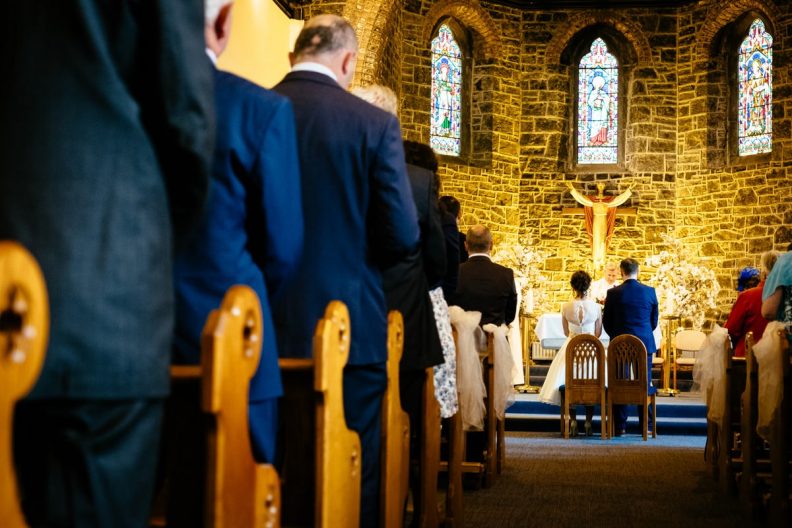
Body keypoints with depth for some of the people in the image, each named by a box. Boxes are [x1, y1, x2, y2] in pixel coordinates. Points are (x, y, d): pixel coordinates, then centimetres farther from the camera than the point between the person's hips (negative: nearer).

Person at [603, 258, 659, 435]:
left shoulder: (614, 293, -7)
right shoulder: (650, 291, -1)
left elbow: (606, 322, 0)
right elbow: (654, 320, 8)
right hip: (645, 344, 1)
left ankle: (620, 426, 5)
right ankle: (647, 426, 7)